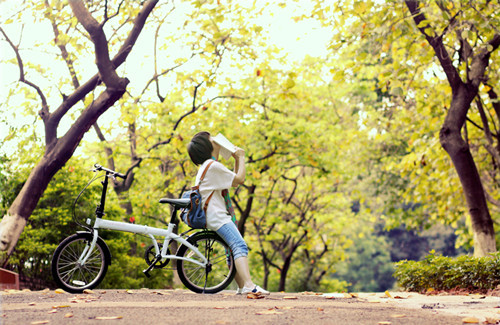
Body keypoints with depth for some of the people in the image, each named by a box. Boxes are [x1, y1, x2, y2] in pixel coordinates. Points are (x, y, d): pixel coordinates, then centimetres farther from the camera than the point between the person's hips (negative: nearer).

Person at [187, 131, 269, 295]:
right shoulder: (213, 166, -12)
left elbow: (234, 180, 25)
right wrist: (241, 157, 1)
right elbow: (240, 179, -11)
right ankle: (249, 285, -38)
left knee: (233, 250, 17)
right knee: (240, 246, -24)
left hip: (216, 215, 12)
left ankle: (241, 287, 21)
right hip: (217, 217, -12)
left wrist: (237, 160, 19)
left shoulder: (207, 166, 21)